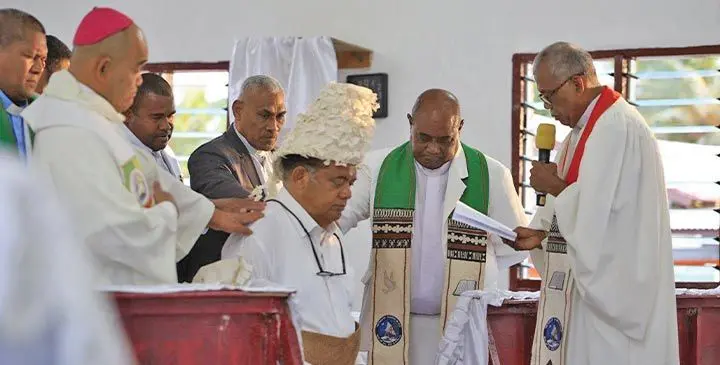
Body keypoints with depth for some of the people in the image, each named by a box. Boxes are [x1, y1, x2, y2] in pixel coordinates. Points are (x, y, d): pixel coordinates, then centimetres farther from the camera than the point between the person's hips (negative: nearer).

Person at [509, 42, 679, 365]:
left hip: (610, 287, -9)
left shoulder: (616, 127, -16)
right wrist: (541, 233, 3)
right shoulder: (584, 128, 16)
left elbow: (595, 209, -23)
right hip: (588, 282, 9)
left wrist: (554, 186, -7)